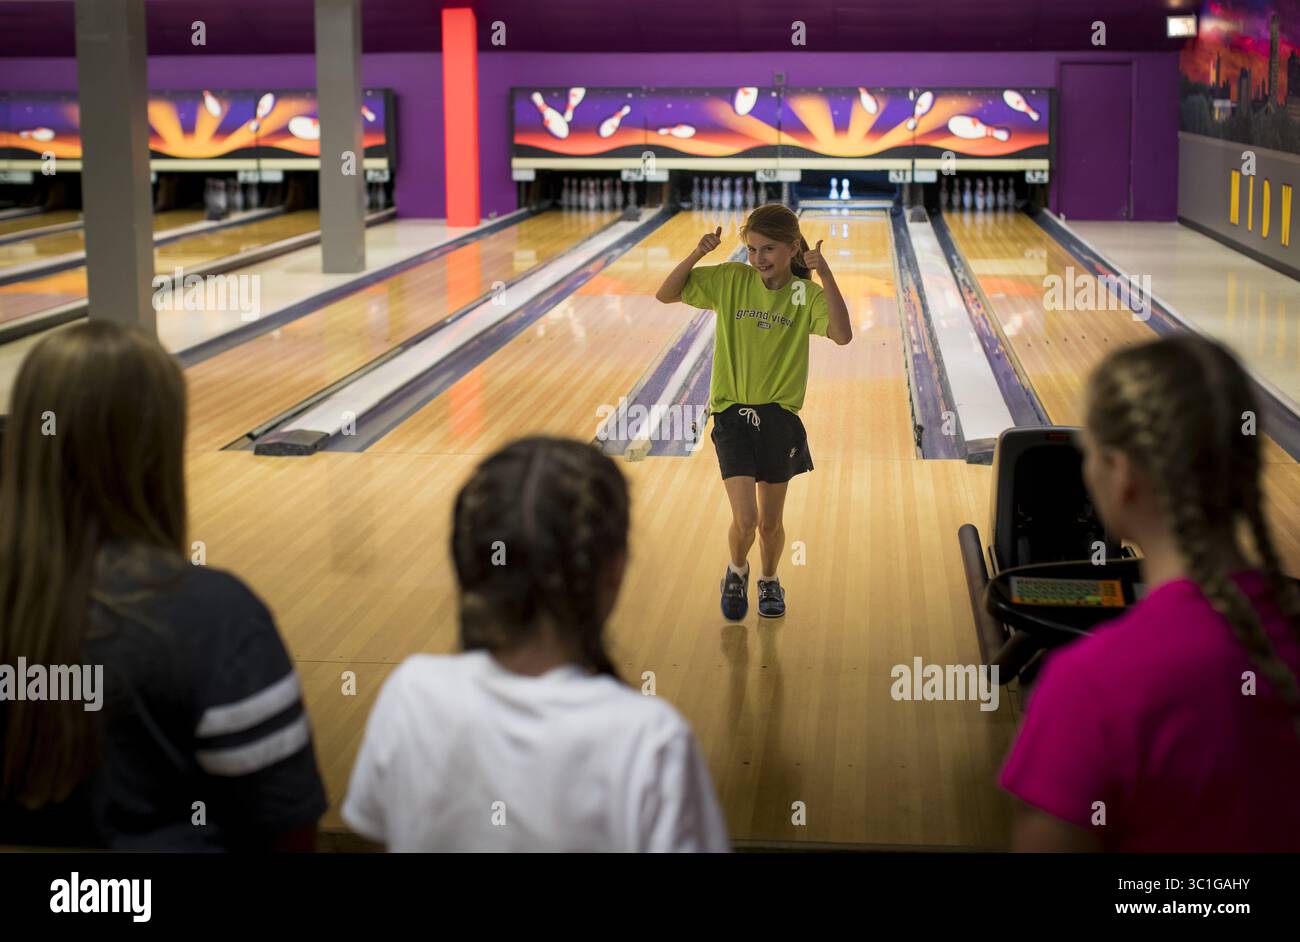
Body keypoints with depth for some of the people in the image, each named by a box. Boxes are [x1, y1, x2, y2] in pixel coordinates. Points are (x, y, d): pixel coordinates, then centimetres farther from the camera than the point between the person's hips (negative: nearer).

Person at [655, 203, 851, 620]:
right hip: (733, 414, -1)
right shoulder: (731, 279, -4)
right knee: (744, 519, -10)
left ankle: (769, 581, 42)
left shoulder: (805, 293, -6)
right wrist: (697, 254, -16)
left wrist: (825, 275, -28)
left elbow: (843, 335, -22)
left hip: (779, 418, 1)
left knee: (771, 521, 13)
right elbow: (666, 294, -3)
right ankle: (736, 572, 23)